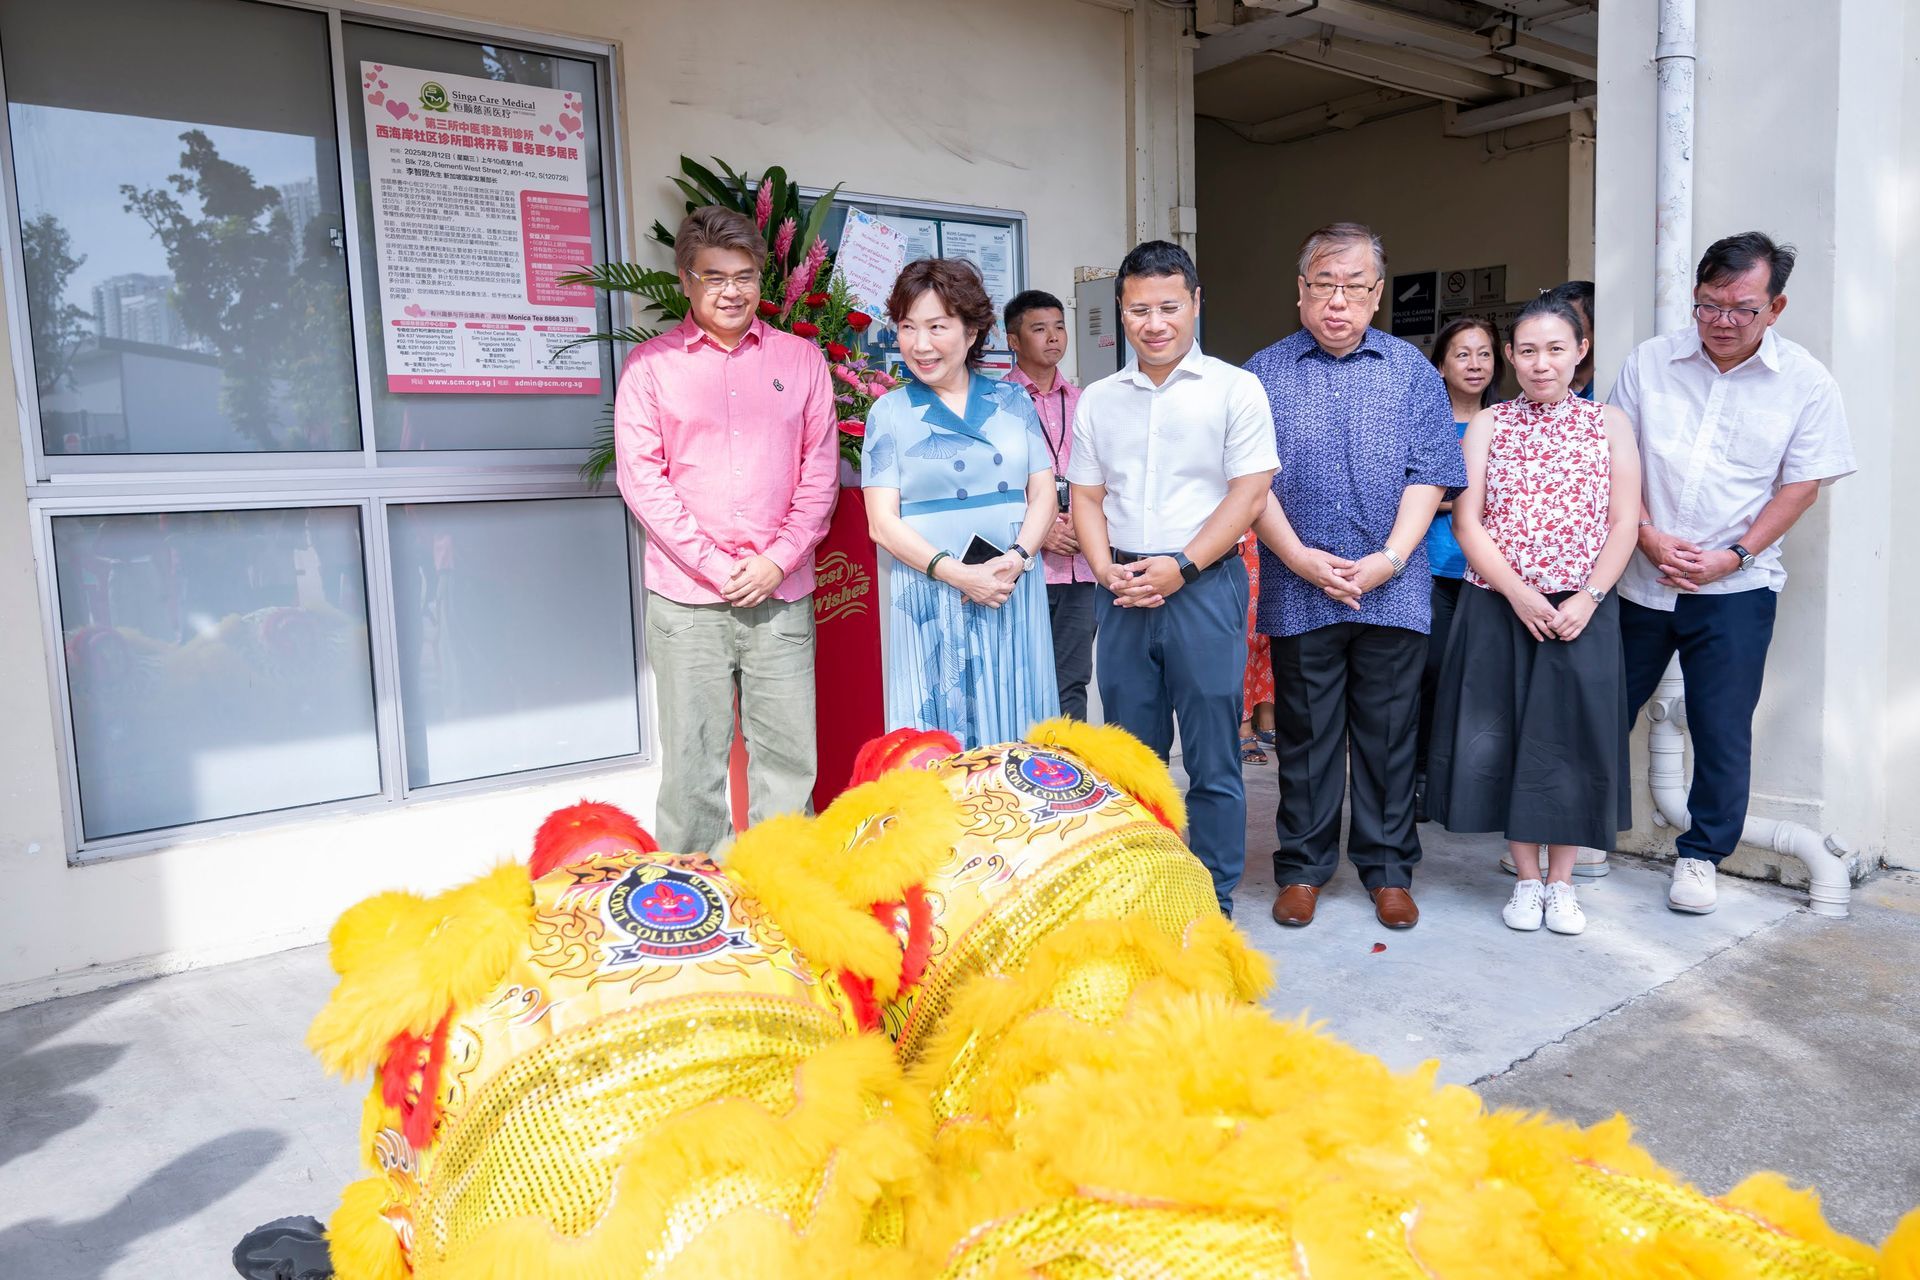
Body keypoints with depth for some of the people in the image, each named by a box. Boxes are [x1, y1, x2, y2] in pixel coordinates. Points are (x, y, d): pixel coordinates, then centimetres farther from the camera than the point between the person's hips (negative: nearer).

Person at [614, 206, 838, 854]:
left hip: (782, 594, 2)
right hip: (685, 600, -1)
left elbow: (820, 470, 7)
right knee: (693, 763, 2)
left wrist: (777, 559, -5)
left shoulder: (801, 358, 10)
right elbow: (640, 477, -1)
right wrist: (716, 565, -9)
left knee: (789, 760, 4)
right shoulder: (650, 363, 5)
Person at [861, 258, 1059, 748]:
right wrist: (958, 574, -15)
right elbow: (883, 523, -3)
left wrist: (1018, 557, -12)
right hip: (930, 601, -2)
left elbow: (1043, 492, 8)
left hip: (1015, 594, 3)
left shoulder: (1013, 402, 10)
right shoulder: (890, 413, 3)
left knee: (1015, 729, 7)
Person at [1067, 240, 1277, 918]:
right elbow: (1086, 495, 14)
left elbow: (1249, 491, -5)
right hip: (1122, 592, 4)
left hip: (1204, 584, -3)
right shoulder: (1097, 399, 13)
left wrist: (1179, 567, -13)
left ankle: (1215, 901, 13)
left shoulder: (1234, 389, 1)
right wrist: (1105, 568, -3)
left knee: (1212, 756, 1)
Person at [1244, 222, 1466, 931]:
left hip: (1394, 591, 1)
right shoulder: (1264, 374, 5)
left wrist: (1389, 560, -11)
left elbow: (1428, 476, 2)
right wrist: (1299, 558, -12)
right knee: (1304, 735, 8)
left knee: (1389, 734, 8)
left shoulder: (1413, 371, 8)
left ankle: (1388, 868, 22)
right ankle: (1302, 868, 21)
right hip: (1297, 593, 0)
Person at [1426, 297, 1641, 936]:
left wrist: (1586, 599, -12)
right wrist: (1518, 593, -14)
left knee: (1570, 738, 2)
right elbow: (1468, 522, -2)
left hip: (1581, 611, 0)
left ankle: (1561, 882, 16)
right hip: (1497, 607, 0)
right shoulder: (1487, 425, 5)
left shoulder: (1609, 424, 6)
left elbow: (1623, 524, 1)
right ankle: (1526, 880, 17)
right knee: (1502, 740, 3)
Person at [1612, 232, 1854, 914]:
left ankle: (1700, 856, 18)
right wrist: (1649, 537, -10)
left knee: (1722, 730, 3)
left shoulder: (1806, 382, -3)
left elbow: (1801, 485, -2)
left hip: (1735, 587, -1)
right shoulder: (1649, 361, 0)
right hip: (1639, 576, 2)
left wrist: (1735, 553, -12)